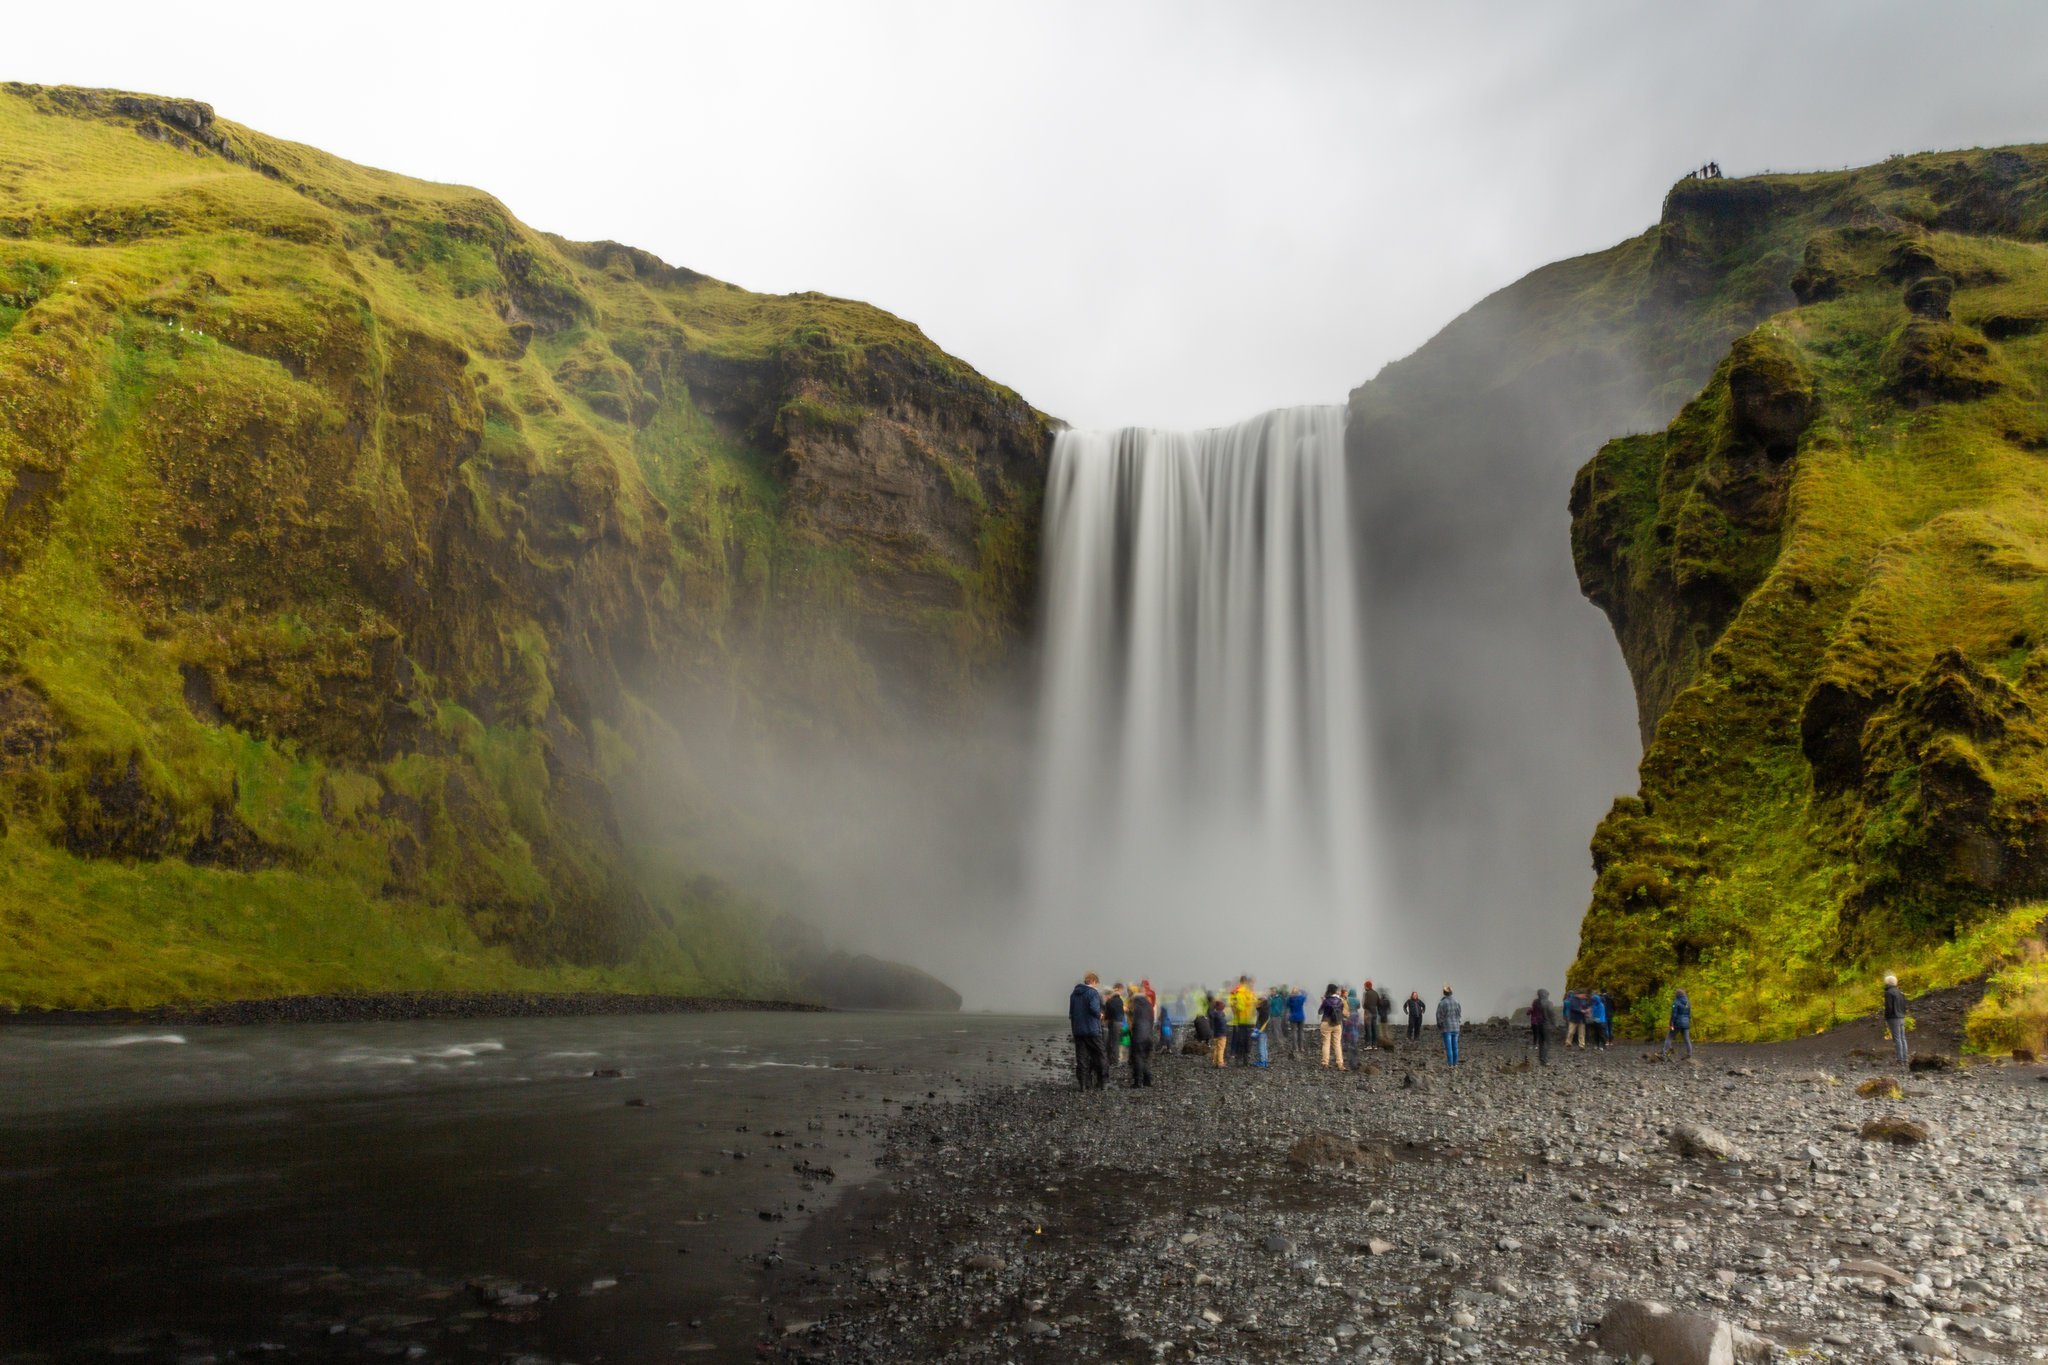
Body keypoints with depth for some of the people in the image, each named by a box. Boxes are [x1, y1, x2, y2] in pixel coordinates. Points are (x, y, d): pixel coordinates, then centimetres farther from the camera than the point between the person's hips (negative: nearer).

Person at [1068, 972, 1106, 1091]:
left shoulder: (1074, 994, 12)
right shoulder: (1093, 993, -9)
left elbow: (1071, 1013, 13)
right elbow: (1094, 1008, -22)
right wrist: (1099, 1015, -4)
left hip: (1078, 1031, 5)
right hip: (1092, 1030, -5)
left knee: (1081, 1058, 5)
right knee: (1099, 1055, 6)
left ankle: (1084, 1084, 3)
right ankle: (1101, 1082, 6)